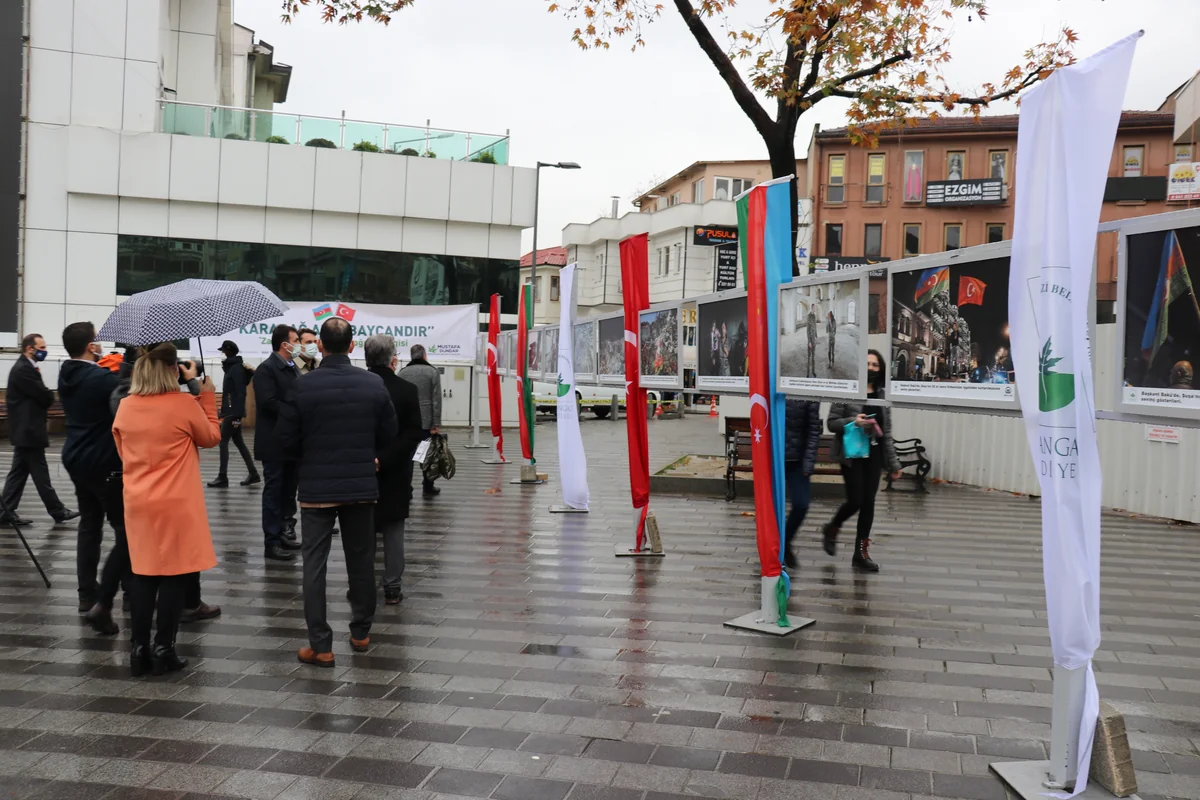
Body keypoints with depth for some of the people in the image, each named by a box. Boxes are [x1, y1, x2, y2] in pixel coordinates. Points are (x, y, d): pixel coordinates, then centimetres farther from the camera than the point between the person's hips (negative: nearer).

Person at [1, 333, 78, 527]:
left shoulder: (25, 367, 16)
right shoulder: (24, 370, -17)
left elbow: (38, 395, 15)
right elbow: (45, 397, -19)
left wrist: (45, 396, -5)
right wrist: (49, 395, 2)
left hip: (26, 429, 10)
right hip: (28, 430, -10)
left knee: (18, 472, 11)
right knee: (40, 474, -3)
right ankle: (58, 512, 3)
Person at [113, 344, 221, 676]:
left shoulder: (125, 406, 2)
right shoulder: (185, 403, -13)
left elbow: (123, 451, 15)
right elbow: (212, 438, 3)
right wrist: (206, 394, 4)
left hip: (138, 502, 5)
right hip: (177, 503, -5)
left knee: (144, 574, 12)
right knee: (175, 574, 4)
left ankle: (139, 649, 14)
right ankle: (163, 649, 7)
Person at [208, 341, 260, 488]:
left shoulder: (236, 368, -14)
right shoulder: (232, 367, 14)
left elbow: (241, 393, -19)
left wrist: (237, 415, -21)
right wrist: (224, 412, 16)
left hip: (233, 412, -10)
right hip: (230, 411, 10)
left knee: (223, 441, -7)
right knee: (238, 442, 12)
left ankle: (223, 478, -4)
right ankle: (253, 474, 15)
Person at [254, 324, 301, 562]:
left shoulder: (293, 369, 15)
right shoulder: (266, 369, -12)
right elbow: (268, 403, -22)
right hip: (275, 443, -8)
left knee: (289, 491, 14)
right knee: (274, 492, -2)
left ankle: (285, 533, 23)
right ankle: (272, 543, 3)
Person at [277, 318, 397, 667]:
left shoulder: (302, 386, -12)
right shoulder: (374, 384, -5)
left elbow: (288, 441, -6)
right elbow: (387, 435, 3)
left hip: (316, 487, -2)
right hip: (361, 485, 2)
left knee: (314, 565, 4)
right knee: (361, 560, 15)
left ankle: (320, 645, 5)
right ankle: (361, 633, 27)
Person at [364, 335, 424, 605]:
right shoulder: (407, 390, -9)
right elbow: (415, 433, -15)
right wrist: (385, 458, -18)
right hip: (395, 472, -1)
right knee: (393, 531, 8)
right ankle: (392, 587, 12)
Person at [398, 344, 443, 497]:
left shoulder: (402, 373, 4)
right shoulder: (432, 372, -3)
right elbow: (437, 399, -8)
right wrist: (436, 423, -7)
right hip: (426, 421, -2)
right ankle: (427, 487, 15)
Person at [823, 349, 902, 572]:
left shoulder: (882, 396, 8)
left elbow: (887, 432, 10)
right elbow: (832, 423, -4)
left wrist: (894, 463, 9)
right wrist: (853, 421, -23)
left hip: (874, 453, 4)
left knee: (869, 502, 4)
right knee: (856, 500, -7)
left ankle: (861, 552, 13)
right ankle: (832, 528, 24)